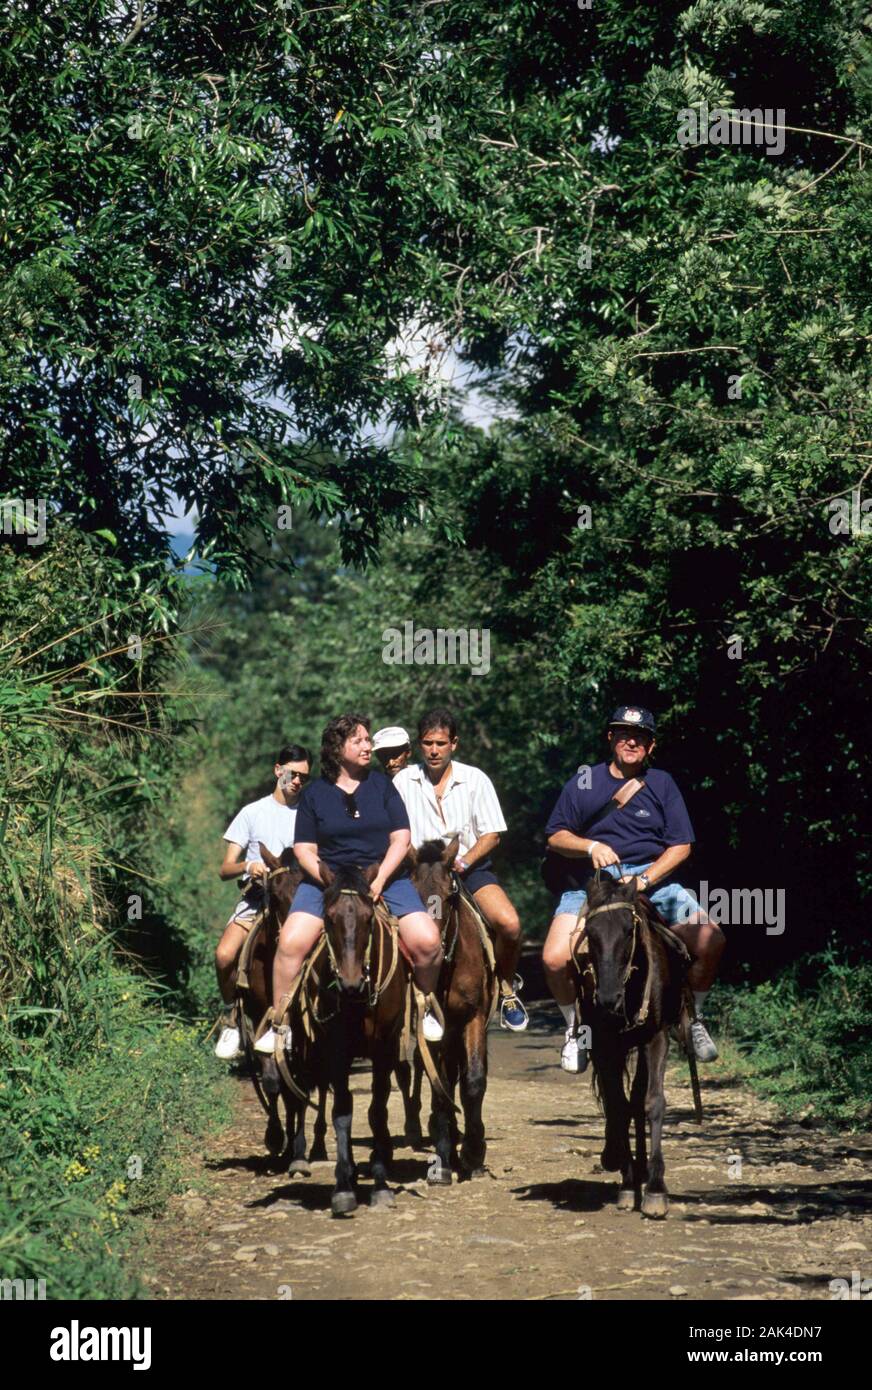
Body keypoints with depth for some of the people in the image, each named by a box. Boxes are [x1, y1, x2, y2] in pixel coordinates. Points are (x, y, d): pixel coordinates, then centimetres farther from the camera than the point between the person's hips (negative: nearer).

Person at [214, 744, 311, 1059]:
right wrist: (247, 866, -14)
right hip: (257, 895, 0)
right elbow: (226, 869, 8)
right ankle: (232, 1016, 1)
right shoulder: (253, 813, 12)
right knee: (225, 955, -26)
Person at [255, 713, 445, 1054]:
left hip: (383, 877, 1)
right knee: (291, 941, -25)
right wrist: (330, 882, -13)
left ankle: (425, 1006, 7)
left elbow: (401, 838, 3)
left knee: (427, 941, -21)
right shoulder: (314, 793, 6)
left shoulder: (381, 784, 9)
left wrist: (379, 879, -11)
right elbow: (304, 849, 3)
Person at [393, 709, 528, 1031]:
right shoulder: (403, 781, 3)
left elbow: (492, 835, 1)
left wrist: (463, 861, -15)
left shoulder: (475, 780, 2)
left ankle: (507, 987, 4)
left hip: (470, 867, 0)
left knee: (509, 923, -23)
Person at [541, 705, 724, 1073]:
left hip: (654, 880, 1)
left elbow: (681, 845, 4)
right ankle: (576, 1028, 5)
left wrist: (645, 880, -11)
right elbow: (555, 837, 7)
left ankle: (692, 1018, 6)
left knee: (711, 942, -20)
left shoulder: (662, 784, 10)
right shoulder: (584, 783, 9)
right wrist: (591, 846, -13)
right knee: (555, 959, -24)